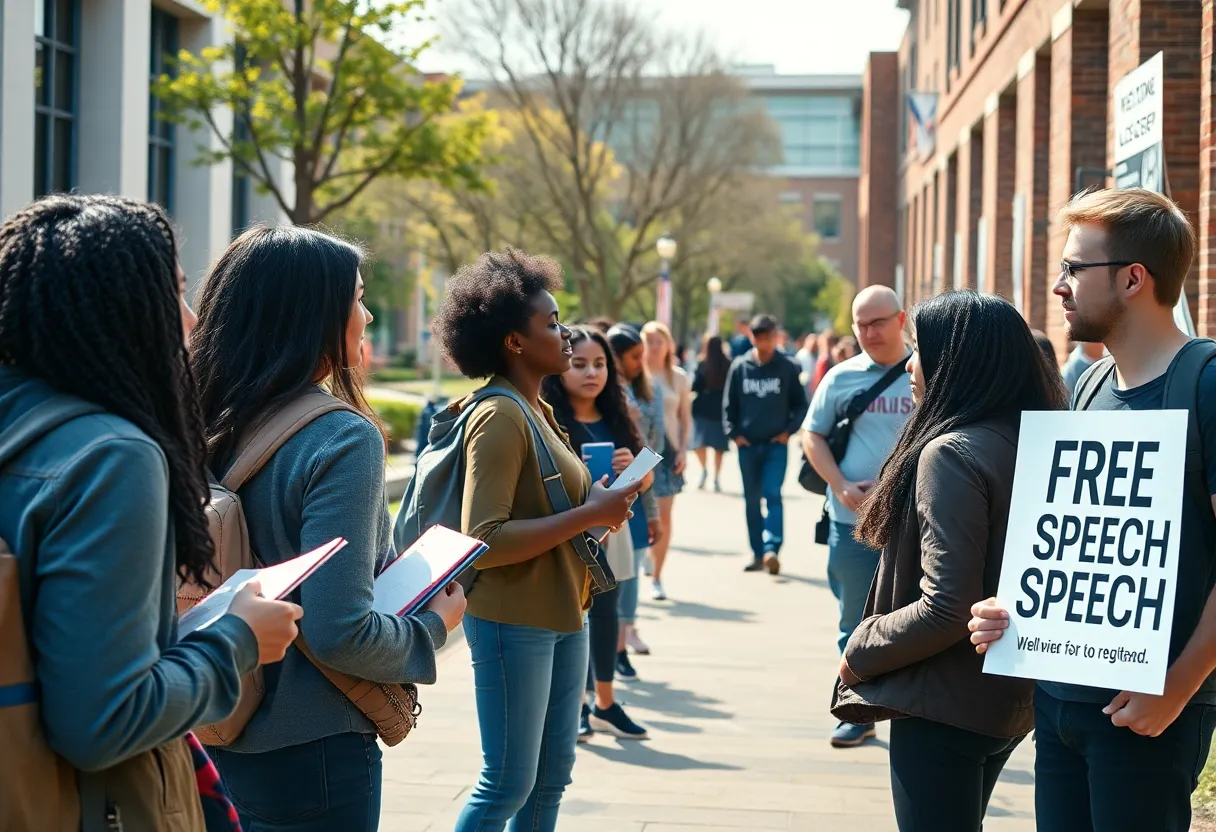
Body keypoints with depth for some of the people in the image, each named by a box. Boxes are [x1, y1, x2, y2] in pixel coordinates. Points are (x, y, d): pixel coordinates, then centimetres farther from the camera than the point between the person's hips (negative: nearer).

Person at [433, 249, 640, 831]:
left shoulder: (538, 411, 12)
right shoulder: (500, 417, -16)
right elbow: (485, 541, -24)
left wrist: (600, 501, 1)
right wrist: (590, 515, -22)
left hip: (561, 617, 9)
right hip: (513, 623, -9)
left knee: (552, 776, 14)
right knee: (509, 783, -1)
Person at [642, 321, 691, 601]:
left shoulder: (679, 378, 8)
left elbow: (686, 418, 12)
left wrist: (683, 450, 2)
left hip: (668, 449, 2)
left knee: (664, 515, -1)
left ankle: (656, 577, 6)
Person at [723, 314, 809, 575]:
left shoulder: (787, 368, -1)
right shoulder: (740, 367, 3)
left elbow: (800, 404, 6)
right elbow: (729, 405, 9)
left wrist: (789, 429, -5)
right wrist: (733, 432, -1)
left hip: (776, 444, -3)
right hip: (748, 444, 3)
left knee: (772, 494, -15)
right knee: (752, 500, 8)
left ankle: (772, 548, -23)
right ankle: (757, 554, 15)